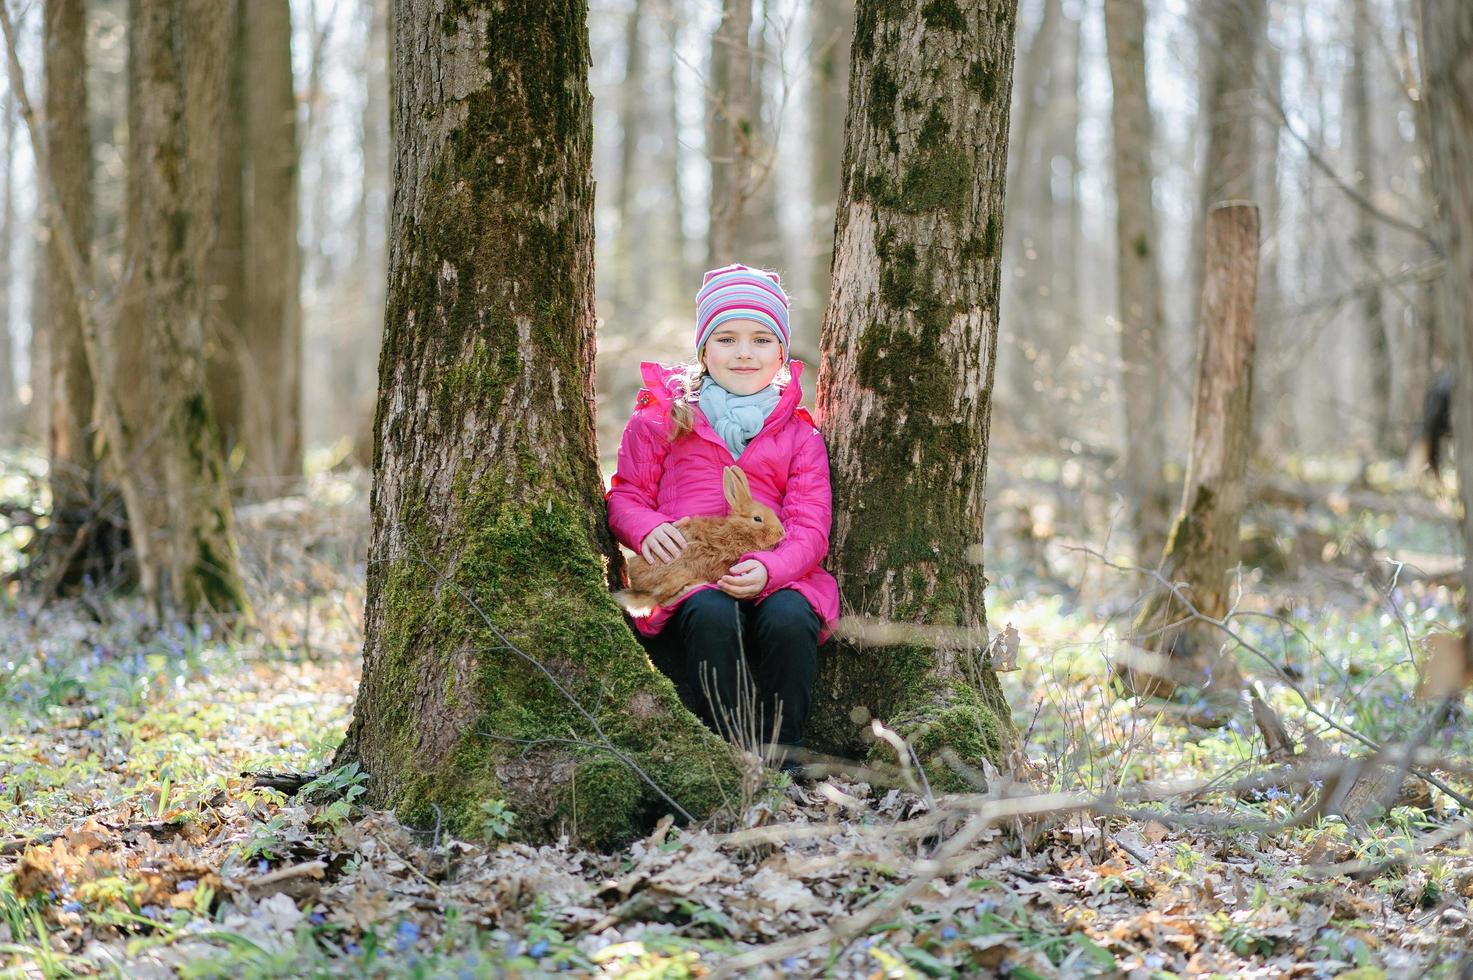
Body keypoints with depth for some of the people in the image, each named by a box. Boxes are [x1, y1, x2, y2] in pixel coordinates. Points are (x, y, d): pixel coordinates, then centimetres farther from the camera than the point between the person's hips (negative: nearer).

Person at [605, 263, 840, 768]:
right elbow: (625, 496, 13)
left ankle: (779, 765, -20)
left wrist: (769, 569, -19)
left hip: (776, 578, 1)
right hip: (686, 576, -1)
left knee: (788, 619, -35)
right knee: (712, 616, -37)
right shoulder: (660, 418, 14)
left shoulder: (799, 434, 16)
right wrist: (647, 529, -13)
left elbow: (810, 527, 4)